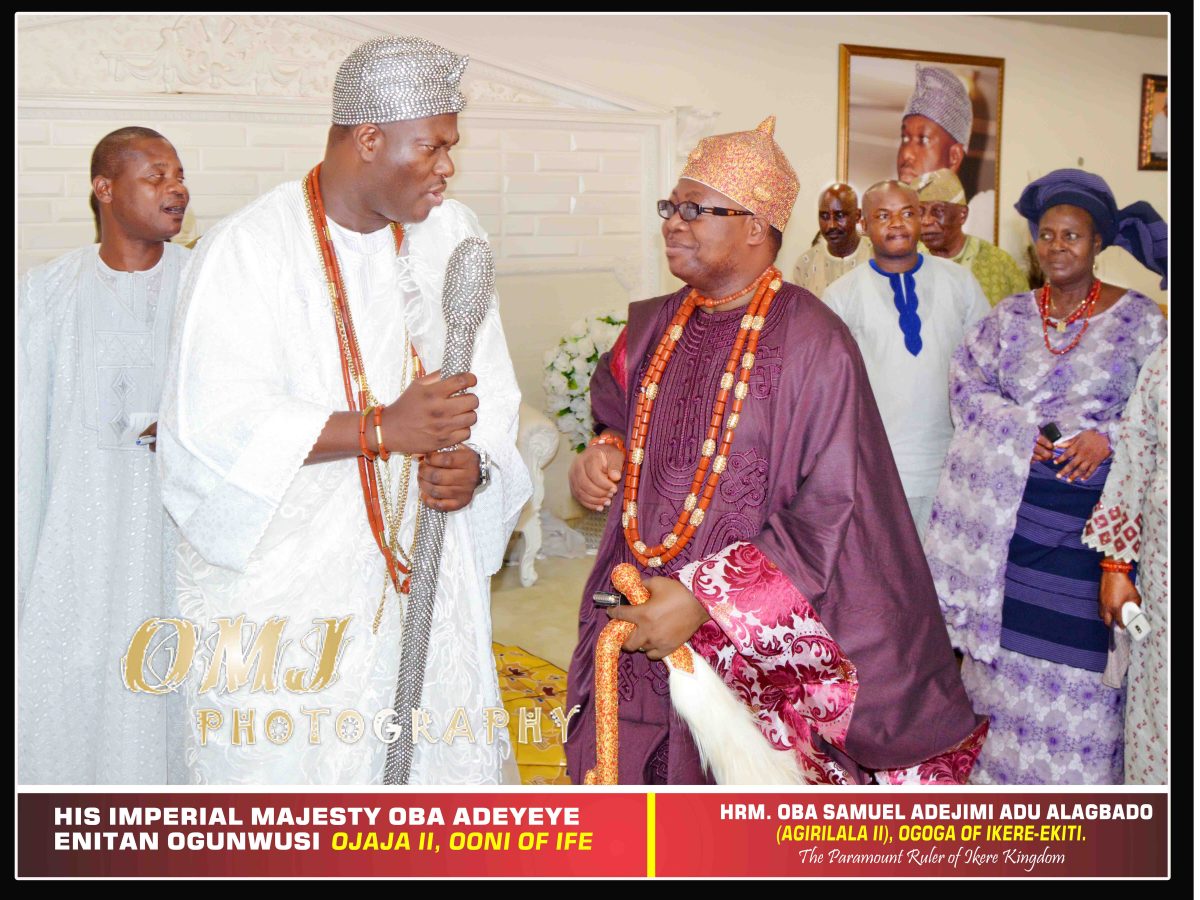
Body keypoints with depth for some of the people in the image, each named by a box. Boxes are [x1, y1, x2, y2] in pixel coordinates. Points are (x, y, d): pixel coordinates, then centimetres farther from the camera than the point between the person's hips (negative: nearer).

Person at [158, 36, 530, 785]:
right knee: (286, 759, 0)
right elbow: (216, 421, -17)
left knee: (443, 753, 5)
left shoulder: (452, 237, 6)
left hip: (418, 567, 4)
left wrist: (474, 462, -14)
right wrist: (383, 428, -23)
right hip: (280, 575, -4)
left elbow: (490, 391, 8)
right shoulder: (249, 248, -9)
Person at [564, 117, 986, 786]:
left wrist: (706, 600, -21)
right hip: (639, 624, 6)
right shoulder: (654, 327, 7)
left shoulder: (813, 343, -14)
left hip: (757, 641, -5)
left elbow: (828, 513, -17)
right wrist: (602, 459, 1)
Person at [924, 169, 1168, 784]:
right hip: (1010, 506, 2)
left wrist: (1107, 436, -16)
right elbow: (967, 383, 5)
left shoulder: (1138, 318, 2)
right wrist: (1021, 430, -11)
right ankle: (1008, 768, 22)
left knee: (1078, 650, -2)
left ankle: (1074, 774, 15)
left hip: (1094, 509, -2)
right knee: (1008, 632, 6)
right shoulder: (1010, 317, 10)